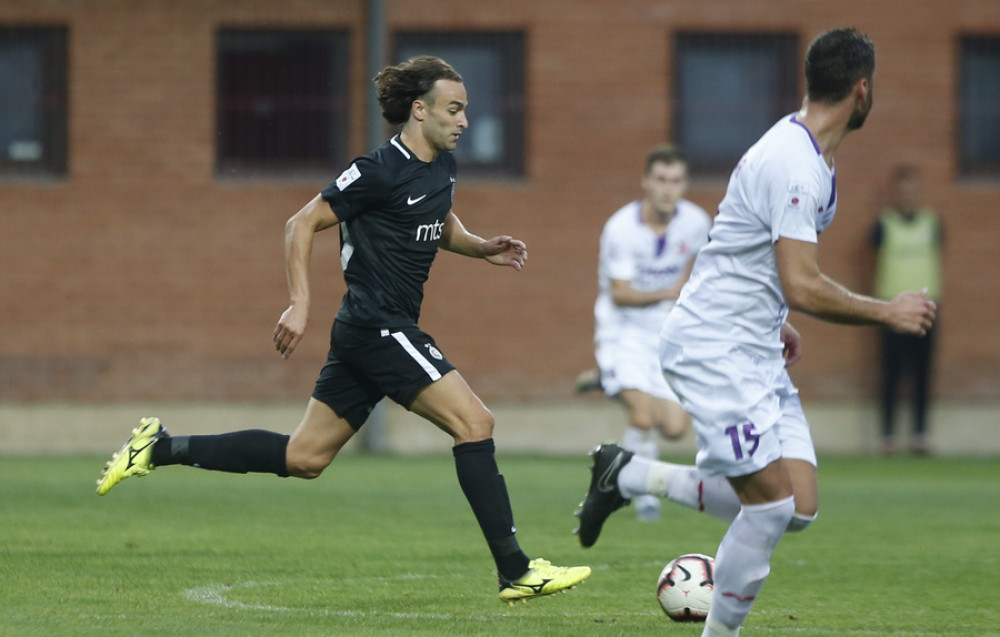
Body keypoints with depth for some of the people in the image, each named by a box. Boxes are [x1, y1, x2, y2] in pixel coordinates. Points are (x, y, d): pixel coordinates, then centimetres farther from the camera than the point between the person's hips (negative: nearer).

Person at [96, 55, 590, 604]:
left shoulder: (442, 166, 12)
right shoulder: (381, 171, -14)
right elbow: (303, 223, -10)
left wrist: (481, 248, 12)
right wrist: (300, 304, -16)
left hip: (368, 334, 10)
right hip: (378, 327, -10)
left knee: (304, 458, 11)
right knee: (473, 420, -14)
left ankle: (161, 448, 16)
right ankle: (515, 572, -14)